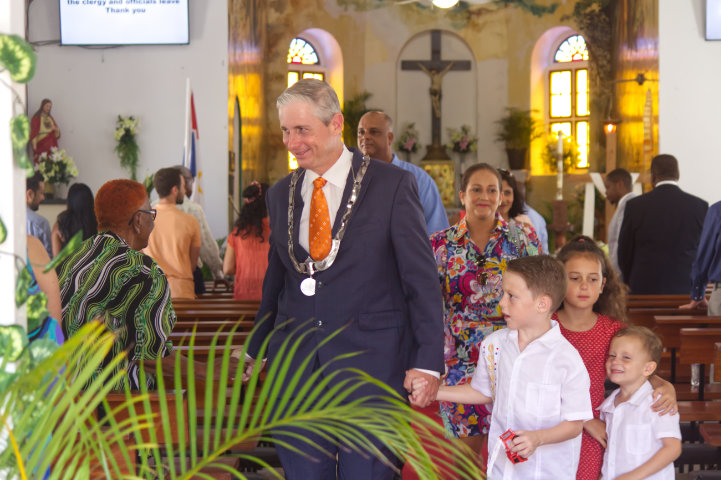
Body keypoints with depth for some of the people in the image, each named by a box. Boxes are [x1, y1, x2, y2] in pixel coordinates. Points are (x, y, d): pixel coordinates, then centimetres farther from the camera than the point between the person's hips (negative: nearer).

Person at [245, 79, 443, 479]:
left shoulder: (391, 184, -4)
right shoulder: (281, 194, 11)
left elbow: (422, 278, -5)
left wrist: (427, 362, -10)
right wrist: (256, 351, 18)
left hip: (370, 364, -4)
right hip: (295, 368, 4)